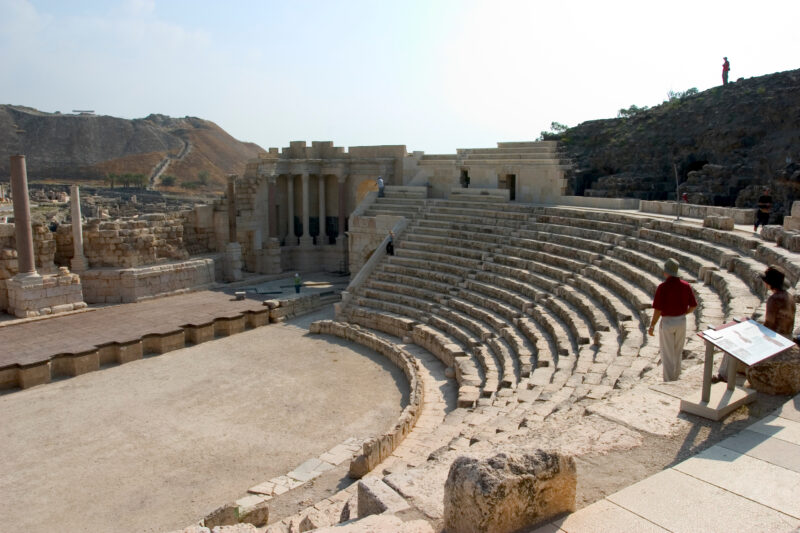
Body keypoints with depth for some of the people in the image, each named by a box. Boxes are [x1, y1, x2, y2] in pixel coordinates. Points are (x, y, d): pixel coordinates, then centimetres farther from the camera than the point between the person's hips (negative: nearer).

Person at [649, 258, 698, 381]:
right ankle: (676, 377, 35)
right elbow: (693, 306, 3)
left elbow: (658, 310, -21)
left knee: (667, 354, 7)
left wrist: (651, 326, -9)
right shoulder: (685, 286, -4)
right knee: (677, 352, 22)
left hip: (667, 322, -5)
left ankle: (669, 383, 15)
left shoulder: (662, 287, -20)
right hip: (681, 322, 5)